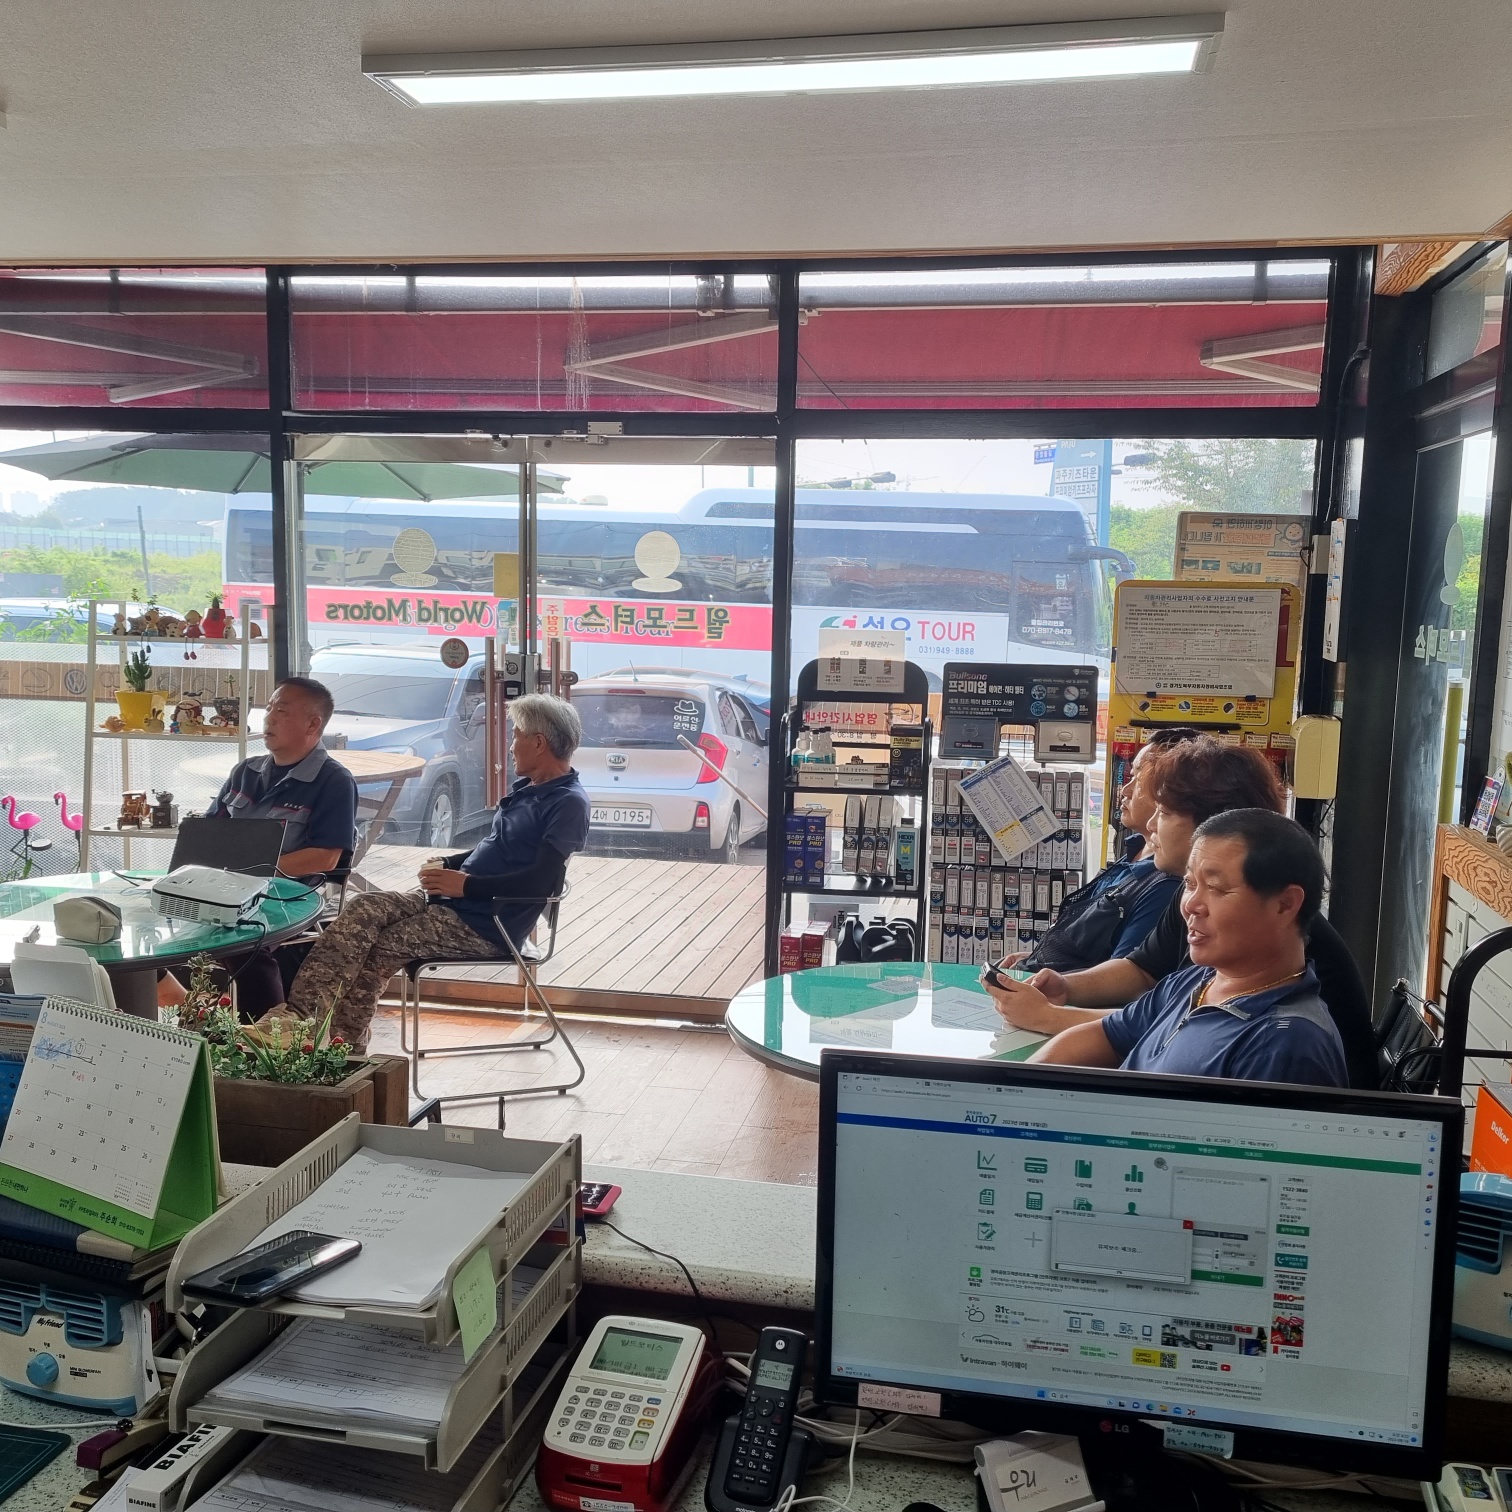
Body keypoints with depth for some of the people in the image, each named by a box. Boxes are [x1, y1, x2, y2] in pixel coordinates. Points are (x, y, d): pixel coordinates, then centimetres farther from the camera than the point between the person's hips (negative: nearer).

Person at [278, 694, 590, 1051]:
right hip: (452, 900, 9)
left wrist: (466, 884, -18)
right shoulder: (526, 787, 18)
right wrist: (448, 864, 9)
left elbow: (541, 880, -22)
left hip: (487, 926, -9)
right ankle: (297, 1015, -14)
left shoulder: (568, 803, -13)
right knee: (364, 908, -11)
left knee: (377, 950, -16)